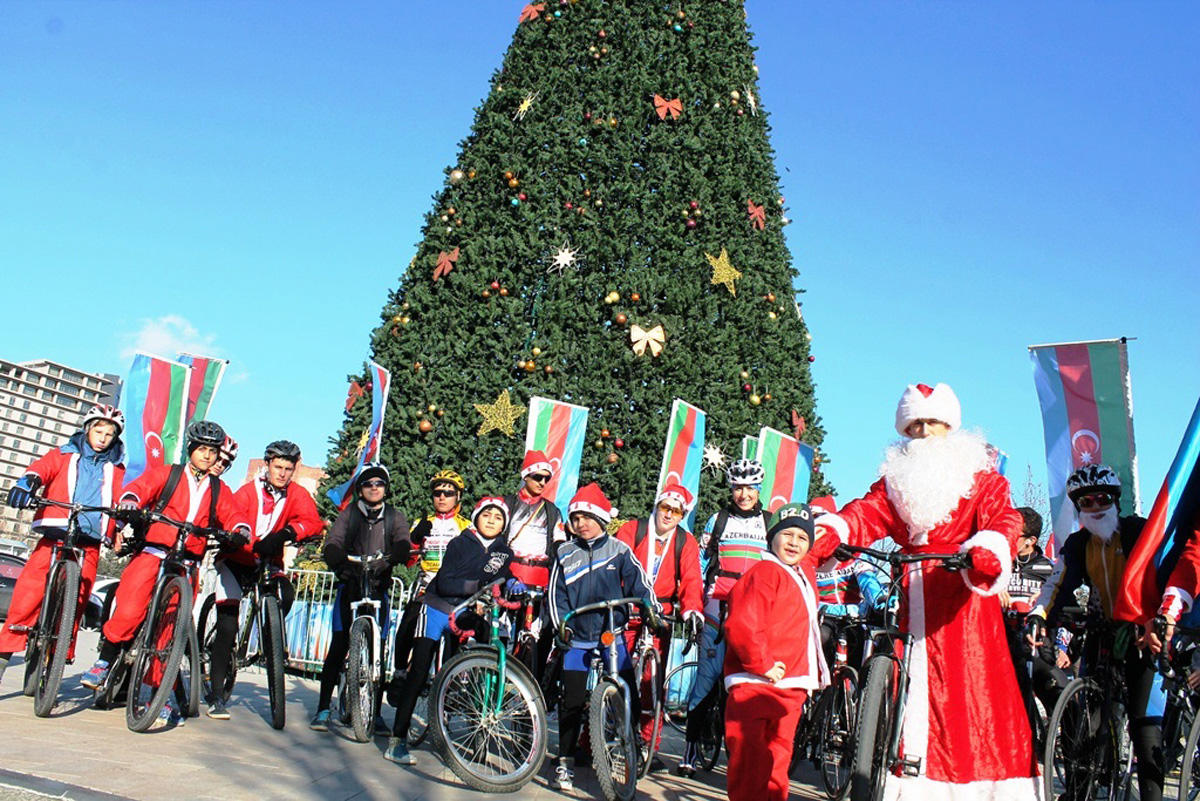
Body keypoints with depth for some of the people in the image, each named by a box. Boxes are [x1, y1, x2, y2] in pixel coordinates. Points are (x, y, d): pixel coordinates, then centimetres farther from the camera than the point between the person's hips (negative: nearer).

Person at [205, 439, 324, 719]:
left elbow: (312, 521, -19)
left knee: (286, 593, -27)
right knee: (228, 626, -9)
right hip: (236, 560, -2)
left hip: (269, 563, 2)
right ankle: (216, 696, 1)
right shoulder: (247, 492, -10)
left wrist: (287, 533, -38)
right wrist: (254, 547, -42)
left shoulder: (297, 495, -3)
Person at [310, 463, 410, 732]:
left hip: (379, 587, 1)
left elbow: (403, 543, -8)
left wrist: (388, 559, -30)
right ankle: (323, 709, -1)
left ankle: (375, 712, 10)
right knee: (338, 647, -8)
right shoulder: (349, 513, 8)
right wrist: (340, 563, -29)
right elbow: (333, 543, -7)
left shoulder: (395, 517, 10)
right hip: (350, 585, -1)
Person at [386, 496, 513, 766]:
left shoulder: (505, 552, 4)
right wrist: (478, 585, -27)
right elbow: (444, 583, -16)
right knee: (418, 673, -10)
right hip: (437, 609, -3)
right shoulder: (460, 544, -7)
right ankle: (397, 738, -7)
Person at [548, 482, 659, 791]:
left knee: (629, 701, -2)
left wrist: (652, 610, -6)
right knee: (572, 703, -1)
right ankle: (564, 761, 11)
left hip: (614, 637, 0)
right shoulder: (565, 554, 6)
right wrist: (561, 625, -3)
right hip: (577, 639, 0)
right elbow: (556, 595, 8)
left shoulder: (619, 550, 3)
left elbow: (639, 583, 5)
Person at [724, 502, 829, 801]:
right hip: (756, 687, -9)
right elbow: (740, 625, -24)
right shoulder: (764, 573, -12)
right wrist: (763, 664, -19)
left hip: (791, 690, 9)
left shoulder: (805, 572, 15)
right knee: (751, 771, -7)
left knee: (777, 763, 17)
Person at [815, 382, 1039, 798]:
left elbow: (1003, 518, -7)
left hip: (964, 596, -2)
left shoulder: (979, 475, 11)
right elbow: (867, 513, 1)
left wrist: (987, 552, -31)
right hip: (913, 596, 3)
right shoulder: (895, 479, 18)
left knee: (974, 693, -6)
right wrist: (829, 530, -22)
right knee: (911, 686, 1)